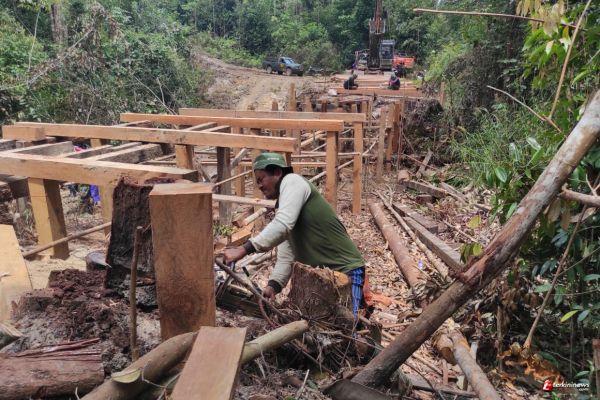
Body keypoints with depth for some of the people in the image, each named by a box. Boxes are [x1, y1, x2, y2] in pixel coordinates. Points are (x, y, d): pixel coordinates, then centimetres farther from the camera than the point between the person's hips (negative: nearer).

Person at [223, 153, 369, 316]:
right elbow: (286, 257, 8)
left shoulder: (292, 181, -9)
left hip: (346, 270, -9)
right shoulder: (281, 209, 16)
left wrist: (243, 250, -30)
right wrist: (273, 285, -8)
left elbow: (282, 226, -27)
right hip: (320, 274, 9)